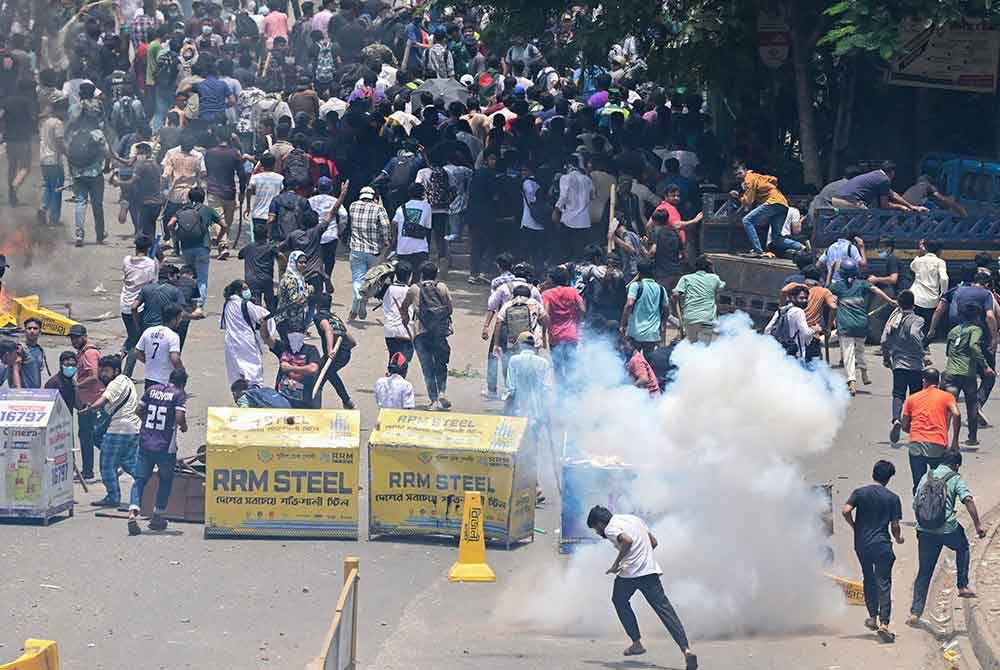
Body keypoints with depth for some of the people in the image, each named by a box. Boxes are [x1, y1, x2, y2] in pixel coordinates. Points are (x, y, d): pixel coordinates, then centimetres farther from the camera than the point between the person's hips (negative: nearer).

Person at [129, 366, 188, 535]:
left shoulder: (152, 389, 9)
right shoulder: (179, 394, -4)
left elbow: (139, 410, 12)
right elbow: (180, 417, -15)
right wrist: (184, 427, 6)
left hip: (145, 443, 3)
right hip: (166, 446, -3)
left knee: (140, 480, 5)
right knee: (166, 480, 18)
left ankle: (133, 513, -17)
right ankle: (157, 517, 20)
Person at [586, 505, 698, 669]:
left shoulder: (611, 529, -2)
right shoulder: (634, 519, 21)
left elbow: (627, 540, -23)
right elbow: (654, 542, 24)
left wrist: (616, 564, -13)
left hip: (630, 572, -5)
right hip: (651, 570, 5)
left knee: (619, 601, 25)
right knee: (664, 609, -2)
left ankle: (637, 643, 22)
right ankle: (686, 649, -20)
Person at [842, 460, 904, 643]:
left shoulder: (859, 493, 1)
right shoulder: (893, 498, -3)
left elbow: (846, 510, -12)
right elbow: (895, 525, -3)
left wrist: (854, 527, 6)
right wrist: (898, 538, 18)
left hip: (862, 544, 3)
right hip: (882, 544, -3)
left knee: (869, 580, 22)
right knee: (884, 584, -4)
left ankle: (873, 618, 31)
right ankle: (884, 623, -17)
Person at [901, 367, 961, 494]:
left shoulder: (912, 399, 16)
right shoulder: (947, 397, 10)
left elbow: (904, 426, 15)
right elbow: (956, 415, -7)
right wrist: (955, 441, 0)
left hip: (916, 445, 1)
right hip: (938, 446, -1)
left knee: (919, 486, 4)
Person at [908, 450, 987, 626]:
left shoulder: (926, 477, 14)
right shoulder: (955, 479, 0)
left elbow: (915, 504, 17)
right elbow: (968, 500, -14)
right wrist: (978, 525, -12)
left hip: (924, 530, 3)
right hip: (948, 529, -3)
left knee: (924, 572, 10)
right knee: (962, 547, 30)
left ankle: (915, 612, 3)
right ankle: (963, 586, 26)